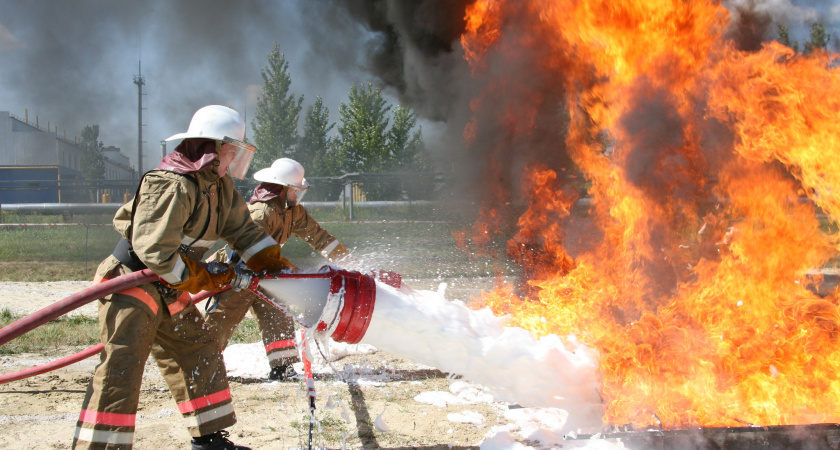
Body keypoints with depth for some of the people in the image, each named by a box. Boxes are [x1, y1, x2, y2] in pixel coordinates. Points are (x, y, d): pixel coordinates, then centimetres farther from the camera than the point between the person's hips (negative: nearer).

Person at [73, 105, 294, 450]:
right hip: (132, 283, -10)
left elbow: (244, 231, 17)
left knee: (201, 355, 14)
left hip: (170, 292, 10)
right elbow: (155, 250, -29)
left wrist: (278, 267, 11)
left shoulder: (220, 186, 7)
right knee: (121, 370, -16)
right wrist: (203, 279, -17)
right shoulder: (172, 186, -23)